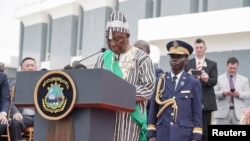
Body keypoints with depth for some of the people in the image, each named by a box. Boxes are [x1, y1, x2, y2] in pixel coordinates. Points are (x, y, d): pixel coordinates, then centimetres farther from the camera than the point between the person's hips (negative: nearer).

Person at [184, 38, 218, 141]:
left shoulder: (212, 64, 8)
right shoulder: (187, 64, 11)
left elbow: (214, 81, -4)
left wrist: (207, 79, -27)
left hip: (206, 101, -1)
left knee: (205, 131, 1)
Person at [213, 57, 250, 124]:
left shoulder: (244, 79, 16)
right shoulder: (218, 79, 11)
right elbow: (213, 93, 2)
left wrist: (238, 94, -12)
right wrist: (223, 93, -17)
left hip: (238, 113, 1)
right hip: (223, 112, -1)